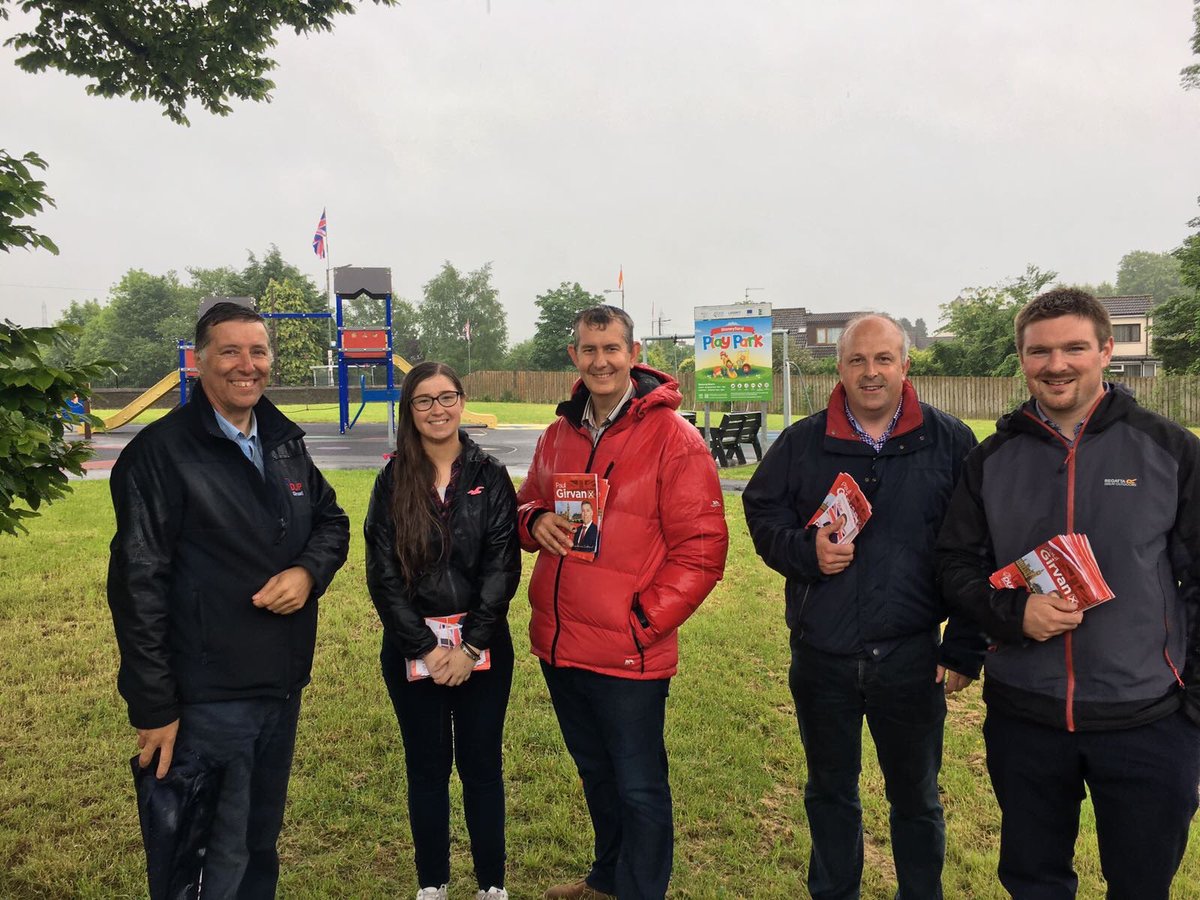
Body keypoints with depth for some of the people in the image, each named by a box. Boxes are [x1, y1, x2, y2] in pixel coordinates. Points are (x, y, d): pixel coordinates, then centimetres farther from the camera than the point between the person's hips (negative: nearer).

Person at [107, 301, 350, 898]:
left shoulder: (284, 441, 8)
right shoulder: (160, 452, -13)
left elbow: (332, 519, 17)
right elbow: (139, 584, -14)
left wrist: (309, 572, -7)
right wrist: (153, 708, -14)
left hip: (284, 683, 7)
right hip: (208, 696, -6)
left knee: (262, 841, 22)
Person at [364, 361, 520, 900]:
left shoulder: (490, 477, -1)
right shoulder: (393, 481, 0)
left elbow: (502, 567, -7)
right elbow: (383, 573, -5)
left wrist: (470, 645, -14)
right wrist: (424, 648, -12)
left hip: (483, 646, 0)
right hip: (411, 648, 1)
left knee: (481, 765, 9)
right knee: (427, 766, 13)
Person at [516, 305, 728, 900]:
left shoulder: (673, 438, -12)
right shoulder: (558, 435, 8)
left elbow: (701, 550, -13)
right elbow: (529, 502, 19)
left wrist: (644, 620, -16)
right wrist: (536, 521, -5)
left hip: (629, 653, -6)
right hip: (558, 645, 7)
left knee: (639, 788, 9)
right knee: (595, 772, 25)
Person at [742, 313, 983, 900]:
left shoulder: (950, 442, -4)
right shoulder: (803, 442, 1)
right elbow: (761, 513, 7)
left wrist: (965, 649, -5)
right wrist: (806, 549, -13)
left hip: (911, 658, -1)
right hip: (821, 657, 2)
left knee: (916, 797, 17)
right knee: (829, 791, 19)